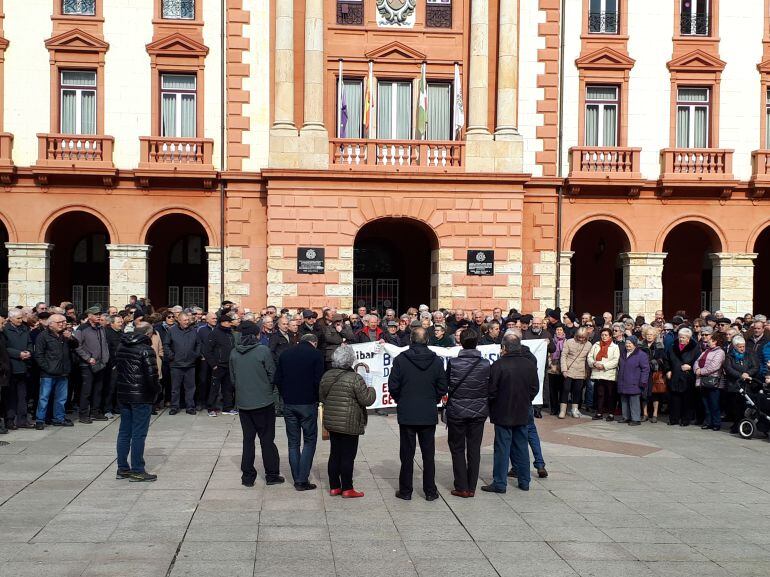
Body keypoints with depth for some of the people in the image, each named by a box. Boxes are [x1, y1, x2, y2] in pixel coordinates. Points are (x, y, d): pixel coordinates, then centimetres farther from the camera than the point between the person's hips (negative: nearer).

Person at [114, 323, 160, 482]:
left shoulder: (121, 347, 10)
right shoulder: (145, 350, -15)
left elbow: (117, 369, 14)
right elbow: (151, 375, -19)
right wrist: (157, 389, -3)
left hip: (123, 395, 8)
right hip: (141, 397, -8)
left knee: (124, 432, 13)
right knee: (139, 433, -2)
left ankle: (122, 468, 18)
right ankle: (137, 471, 1)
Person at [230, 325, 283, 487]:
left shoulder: (234, 353, -1)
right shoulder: (263, 350, -13)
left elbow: (233, 378, 7)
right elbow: (272, 375, -9)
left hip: (242, 402, 4)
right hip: (263, 401, -4)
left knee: (248, 439, 12)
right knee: (267, 439, 6)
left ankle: (247, 477, 16)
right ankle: (271, 475, 13)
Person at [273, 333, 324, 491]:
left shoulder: (285, 354, 8)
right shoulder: (316, 354, -5)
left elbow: (277, 380, 6)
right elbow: (319, 380, -11)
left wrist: (285, 396, 13)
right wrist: (317, 399, 3)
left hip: (289, 404, 4)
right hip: (308, 404, -4)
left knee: (293, 442, 11)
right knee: (309, 441, 5)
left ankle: (297, 479, 12)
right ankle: (303, 480, -1)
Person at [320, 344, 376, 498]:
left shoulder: (326, 376, 3)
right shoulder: (355, 378, -17)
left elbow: (322, 398, 14)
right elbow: (367, 400, -14)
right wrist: (371, 390, 4)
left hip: (331, 422, 6)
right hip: (349, 425, -6)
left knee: (334, 454, 14)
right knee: (348, 456, 2)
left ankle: (334, 487, 21)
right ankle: (347, 489, 9)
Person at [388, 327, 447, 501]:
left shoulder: (400, 360, -9)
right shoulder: (436, 361, -3)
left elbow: (393, 386, -7)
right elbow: (442, 387, 0)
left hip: (406, 414, -1)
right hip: (429, 415, 1)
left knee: (407, 454, 7)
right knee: (428, 454, 9)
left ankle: (405, 491, 12)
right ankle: (430, 491, 14)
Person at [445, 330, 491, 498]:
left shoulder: (453, 363, -11)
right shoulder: (486, 364, -7)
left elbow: (446, 385, 0)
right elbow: (490, 389, 0)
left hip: (456, 411, -2)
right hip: (478, 412, 2)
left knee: (457, 449, 9)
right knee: (474, 449, 10)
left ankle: (462, 488, 10)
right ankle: (472, 487, 14)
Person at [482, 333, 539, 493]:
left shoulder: (499, 365, -17)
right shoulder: (530, 364, -2)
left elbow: (492, 390, -14)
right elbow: (535, 388, 5)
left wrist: (491, 408, 3)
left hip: (503, 413, -5)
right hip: (522, 413, 5)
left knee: (502, 447, 2)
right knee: (521, 447, 14)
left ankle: (499, 483, 6)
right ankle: (524, 481, 21)